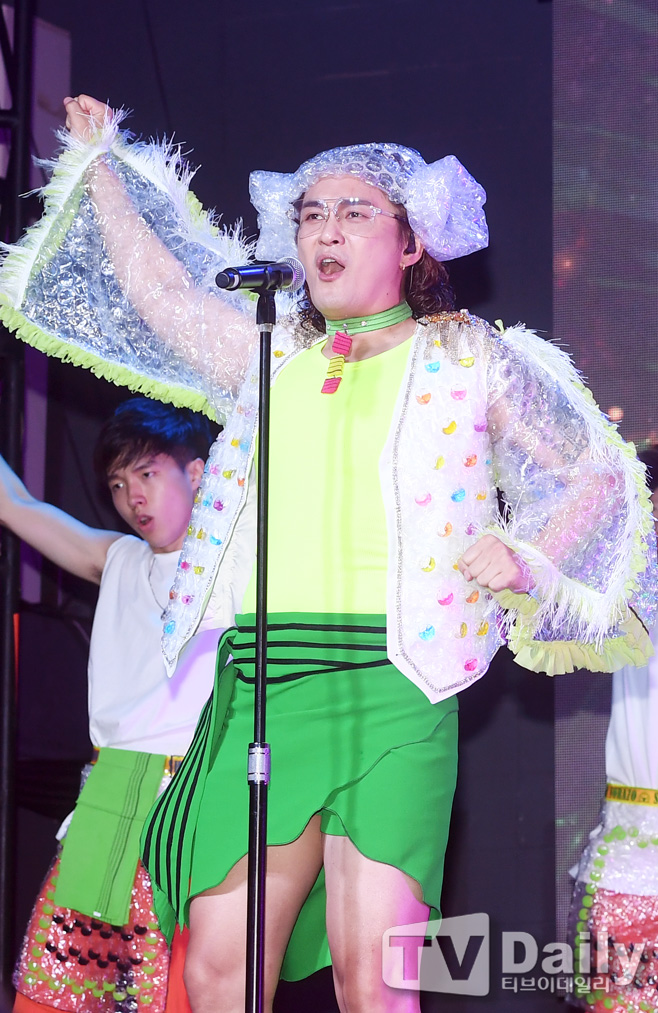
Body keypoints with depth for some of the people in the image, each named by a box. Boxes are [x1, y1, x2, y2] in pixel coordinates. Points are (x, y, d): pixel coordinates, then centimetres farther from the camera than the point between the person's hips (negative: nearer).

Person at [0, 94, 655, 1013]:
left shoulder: (471, 359, 10)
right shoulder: (270, 354, 21)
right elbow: (157, 284, 31)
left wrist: (528, 559, -1)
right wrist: (97, 160, 36)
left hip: (392, 688, -4)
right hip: (259, 685, 4)